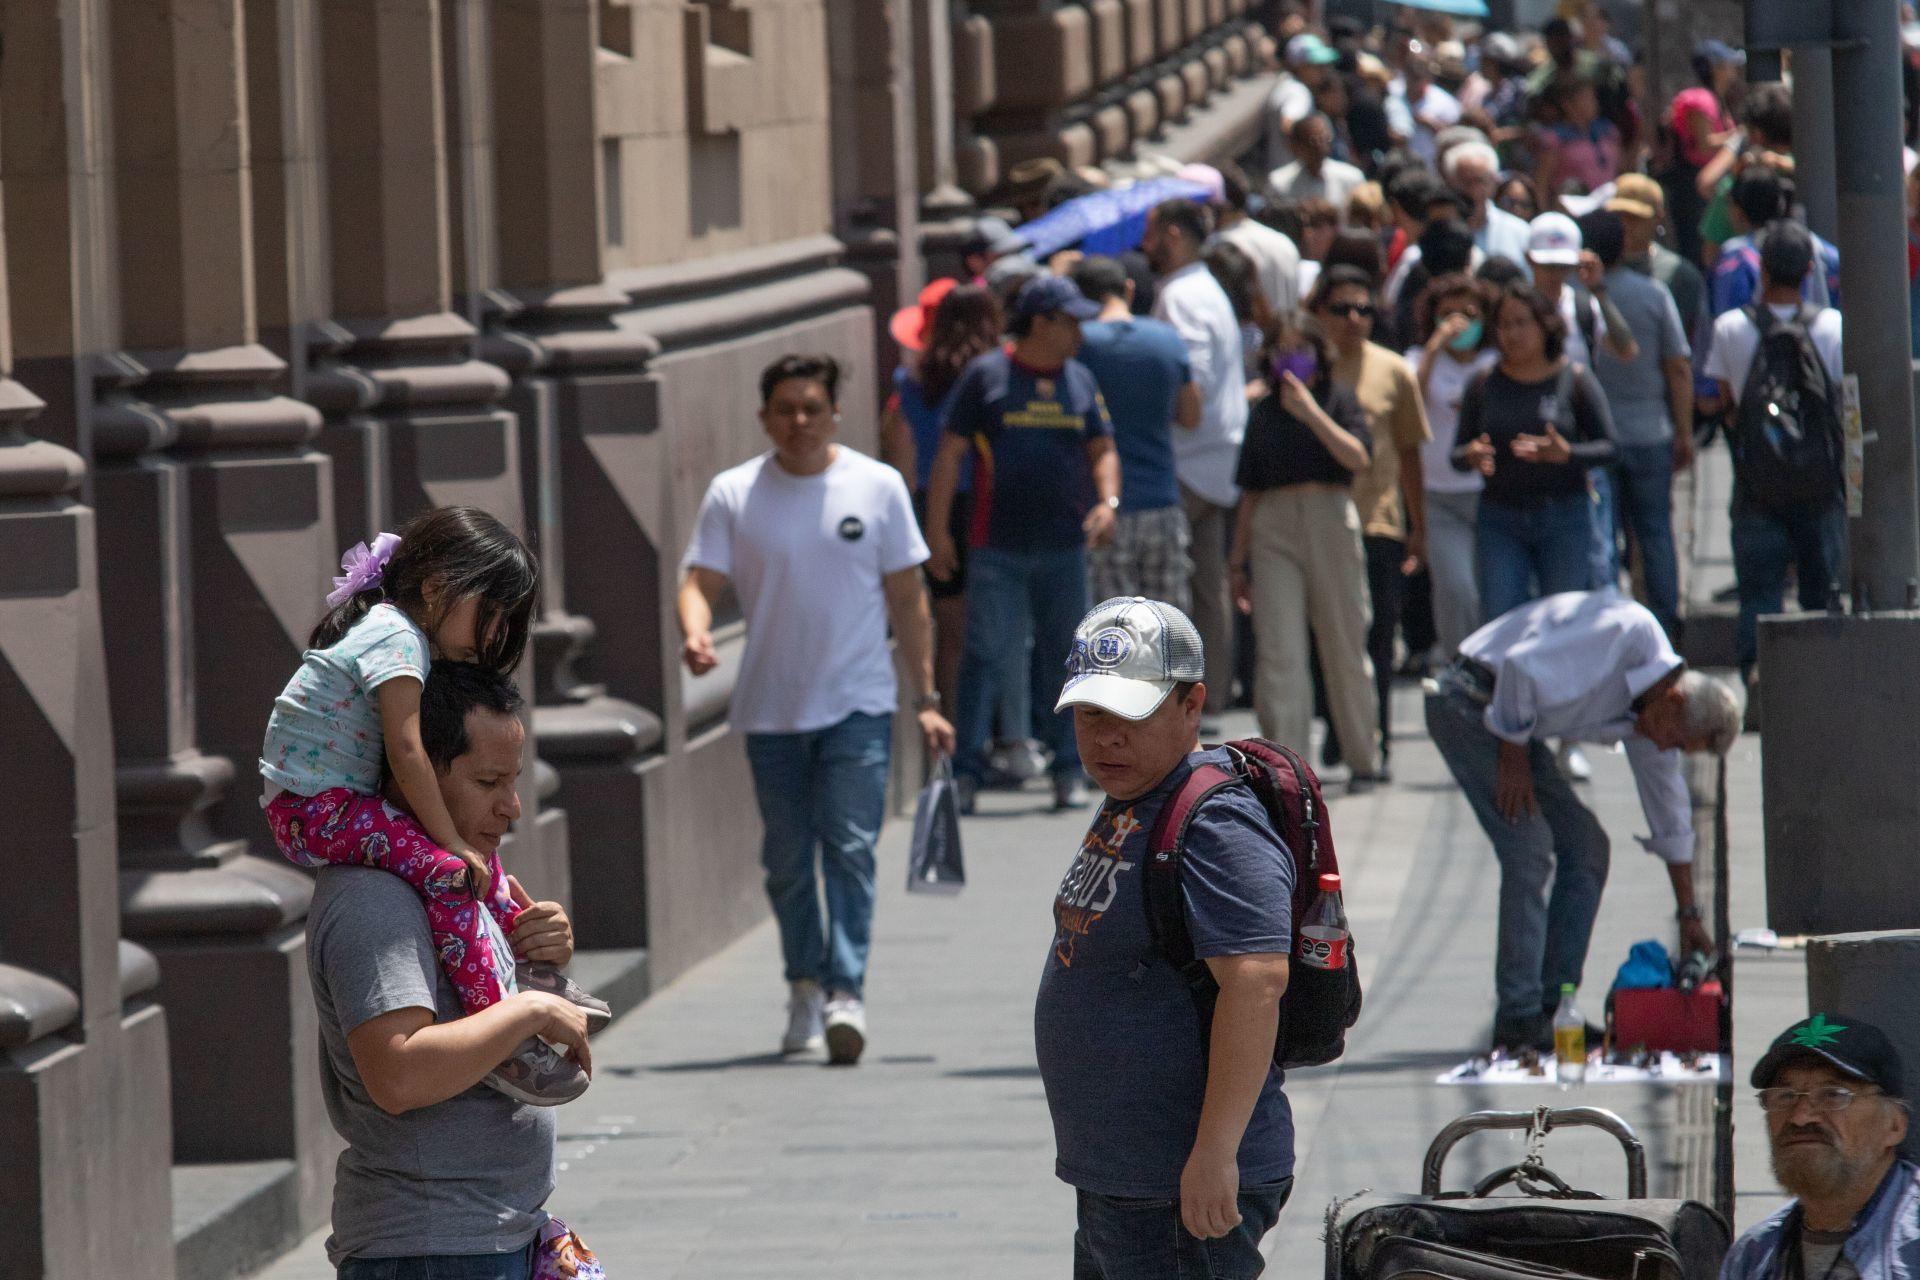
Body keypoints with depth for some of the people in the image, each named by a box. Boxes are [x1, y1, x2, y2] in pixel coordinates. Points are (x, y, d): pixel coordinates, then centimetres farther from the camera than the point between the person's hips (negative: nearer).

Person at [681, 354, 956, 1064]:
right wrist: (695, 632, -28)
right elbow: (701, 580, -5)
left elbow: (908, 599, 6)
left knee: (850, 848, -12)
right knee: (787, 860, 8)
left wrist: (926, 699, 4)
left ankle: (846, 993, -16)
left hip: (857, 705, -1)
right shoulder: (733, 495, 1)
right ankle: (805, 986, 23)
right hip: (769, 707, 1)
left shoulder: (877, 487, 2)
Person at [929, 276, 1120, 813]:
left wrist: (1108, 502, -5)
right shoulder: (986, 375, -1)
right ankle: (966, 770, -6)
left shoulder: (1080, 381, 11)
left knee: (1063, 657, 8)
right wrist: (938, 531, -4)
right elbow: (949, 454, 0)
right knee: (985, 654, -7)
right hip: (997, 545, -4)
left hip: (1064, 546, 4)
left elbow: (1102, 450, 15)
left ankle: (1068, 769, 16)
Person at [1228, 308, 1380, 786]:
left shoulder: (1338, 400, 6)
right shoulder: (1264, 411, 14)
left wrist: (1310, 411, -15)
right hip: (1272, 526, 2)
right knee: (1278, 652, -10)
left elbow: (1358, 458, -12)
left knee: (1345, 647, 5)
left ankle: (1362, 759, 19)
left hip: (1329, 519, -2)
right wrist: (1238, 561, 14)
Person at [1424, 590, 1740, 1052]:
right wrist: (1514, 758, -16)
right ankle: (1519, 1018, -15)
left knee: (1585, 843, 6)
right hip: (1468, 701, -10)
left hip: (1511, 719, 10)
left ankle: (1552, 1007, 6)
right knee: (1529, 848, -17)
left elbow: (1671, 818, 16)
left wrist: (1689, 915, 21)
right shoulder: (1627, 632, -23)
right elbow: (1522, 667, -26)